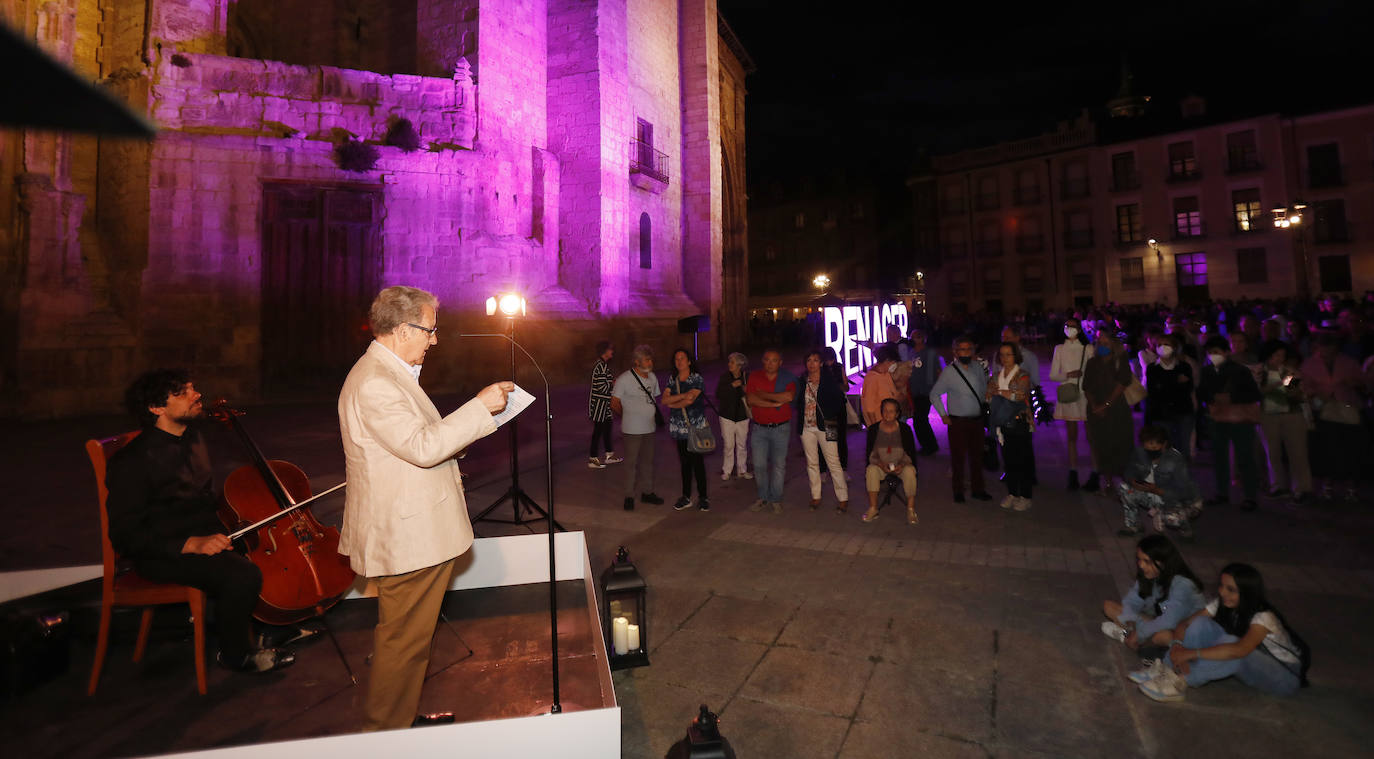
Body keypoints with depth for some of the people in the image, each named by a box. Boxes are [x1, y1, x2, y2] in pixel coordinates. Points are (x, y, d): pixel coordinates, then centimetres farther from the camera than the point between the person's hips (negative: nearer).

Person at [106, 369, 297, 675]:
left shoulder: (194, 438, 8)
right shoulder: (133, 461, -16)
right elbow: (126, 534, -18)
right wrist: (191, 544, -28)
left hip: (205, 536, 8)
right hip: (161, 554, -8)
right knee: (243, 575, -28)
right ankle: (236, 655, -2)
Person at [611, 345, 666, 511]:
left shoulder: (652, 377, 6)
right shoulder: (624, 379, -14)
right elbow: (614, 404, -7)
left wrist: (654, 416, 10)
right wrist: (628, 416, 5)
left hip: (649, 427, 6)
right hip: (632, 429, -6)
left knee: (647, 461, 14)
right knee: (631, 462, 1)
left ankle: (647, 492, 27)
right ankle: (629, 496, 12)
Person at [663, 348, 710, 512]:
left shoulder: (697, 378, -4)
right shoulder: (672, 380, 10)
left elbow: (690, 400, -15)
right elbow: (664, 400, -3)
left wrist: (673, 404, -1)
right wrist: (683, 395, -15)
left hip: (696, 426, -4)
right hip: (679, 426, 4)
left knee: (698, 461, -3)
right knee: (685, 462, 10)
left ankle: (702, 497, 9)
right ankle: (686, 498, 20)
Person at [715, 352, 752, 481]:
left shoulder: (747, 377, -4)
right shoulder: (724, 377, -5)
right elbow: (718, 394, -13)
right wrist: (732, 385, -20)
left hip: (742, 416, 1)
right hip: (727, 416, -1)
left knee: (742, 445, 10)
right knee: (728, 445, 4)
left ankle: (742, 470, 24)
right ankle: (726, 471, 18)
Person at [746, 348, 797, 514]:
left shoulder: (788, 378, -2)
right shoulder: (754, 376, 1)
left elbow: (789, 396, -23)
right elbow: (751, 399, -12)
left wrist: (763, 395, -16)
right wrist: (775, 403, -17)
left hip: (780, 428, -1)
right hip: (759, 428, 1)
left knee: (778, 465, 6)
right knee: (759, 465, 4)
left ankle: (776, 500, 19)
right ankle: (763, 498, 21)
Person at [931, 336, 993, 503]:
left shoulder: (978, 369, 5)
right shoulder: (949, 372, -8)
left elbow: (985, 391, 19)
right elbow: (934, 394, -1)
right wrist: (943, 414, -4)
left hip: (977, 420, 4)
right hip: (957, 421, -4)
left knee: (977, 455, 13)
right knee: (958, 456, 4)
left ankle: (978, 489, 29)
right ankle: (958, 491, 20)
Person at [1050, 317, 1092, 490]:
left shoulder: (1087, 349, 4)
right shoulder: (1059, 349, 9)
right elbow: (1053, 376, 6)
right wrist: (1068, 375, -12)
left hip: (1085, 394, -1)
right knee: (1071, 436, 4)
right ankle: (1073, 474, 9)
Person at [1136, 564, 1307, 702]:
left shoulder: (1263, 617, -27)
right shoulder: (1221, 604, -9)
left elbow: (1239, 650, -44)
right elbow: (1184, 624, -11)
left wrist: (1191, 653, -43)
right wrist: (1178, 647, -32)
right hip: (1247, 667, 6)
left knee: (1231, 647, -37)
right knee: (1201, 623, -19)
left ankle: (1182, 682, -30)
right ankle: (1166, 670, -24)